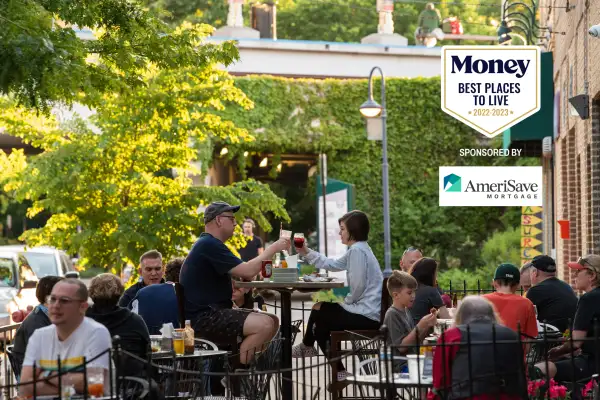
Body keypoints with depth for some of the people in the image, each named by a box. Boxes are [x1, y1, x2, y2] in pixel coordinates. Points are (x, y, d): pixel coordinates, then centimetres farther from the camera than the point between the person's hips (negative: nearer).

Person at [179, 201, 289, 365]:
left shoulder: (209, 244, 22)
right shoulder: (209, 245, -15)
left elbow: (241, 274, 22)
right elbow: (247, 271, -22)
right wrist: (273, 248, -11)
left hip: (212, 313, 11)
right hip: (202, 319, -11)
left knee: (272, 321, 7)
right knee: (264, 324, -24)